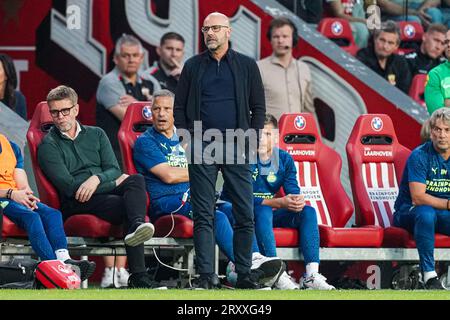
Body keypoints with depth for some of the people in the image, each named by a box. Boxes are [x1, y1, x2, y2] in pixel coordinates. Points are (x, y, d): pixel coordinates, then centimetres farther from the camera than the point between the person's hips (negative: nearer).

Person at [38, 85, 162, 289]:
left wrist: (97, 179, -14)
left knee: (137, 180, -30)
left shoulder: (96, 134, 23)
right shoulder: (48, 146, 6)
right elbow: (68, 186, -6)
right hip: (76, 203, -4)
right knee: (127, 205, -33)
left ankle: (137, 226, -58)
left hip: (106, 191, 4)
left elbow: (114, 170, 12)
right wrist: (115, 182, -4)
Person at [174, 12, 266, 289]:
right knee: (204, 215, -2)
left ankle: (244, 274, 4)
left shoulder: (247, 66, 8)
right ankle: (207, 275, -2)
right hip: (202, 148, 0)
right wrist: (188, 139, 0)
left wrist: (250, 140, 0)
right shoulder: (193, 66, 10)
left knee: (245, 214, -1)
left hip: (237, 148, 0)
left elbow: (258, 108, 9)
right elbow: (180, 107, 12)